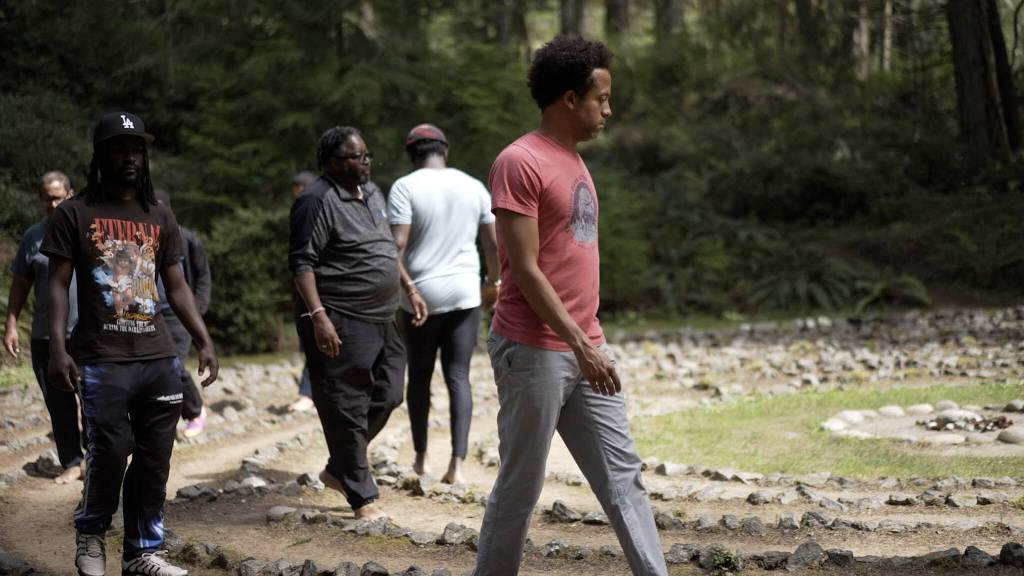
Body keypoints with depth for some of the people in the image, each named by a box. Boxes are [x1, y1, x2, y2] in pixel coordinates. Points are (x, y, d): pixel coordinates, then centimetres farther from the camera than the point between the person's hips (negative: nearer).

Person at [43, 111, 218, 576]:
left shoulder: (160, 217, 15)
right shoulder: (75, 214, 2)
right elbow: (58, 285, -2)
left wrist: (204, 341, 8)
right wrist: (57, 350, -12)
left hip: (159, 360, 4)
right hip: (102, 362, -4)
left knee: (155, 459, 4)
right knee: (111, 452, -8)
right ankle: (90, 533, 18)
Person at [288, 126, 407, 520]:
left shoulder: (372, 193, 15)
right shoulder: (319, 201, -13)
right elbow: (302, 262, -18)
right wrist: (318, 316, -25)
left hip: (380, 320, 9)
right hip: (341, 324, -9)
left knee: (386, 397, 13)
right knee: (347, 409, -2)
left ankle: (338, 470, 29)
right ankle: (362, 498, 5)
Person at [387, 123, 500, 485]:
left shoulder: (405, 187, -5)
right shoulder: (473, 187, 7)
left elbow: (397, 244, -15)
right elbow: (493, 242, 11)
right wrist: (493, 282, 24)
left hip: (421, 294, -2)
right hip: (465, 294, 2)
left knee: (419, 376, 13)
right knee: (458, 377, 1)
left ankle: (421, 458, 23)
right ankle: (457, 464, -12)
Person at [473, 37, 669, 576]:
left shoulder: (572, 160, 15)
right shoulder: (520, 162, -13)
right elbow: (524, 269, -18)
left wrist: (590, 343, 16)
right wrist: (580, 344, -20)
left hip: (584, 349, 9)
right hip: (535, 351, -9)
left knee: (623, 478, 7)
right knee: (519, 489, 1)